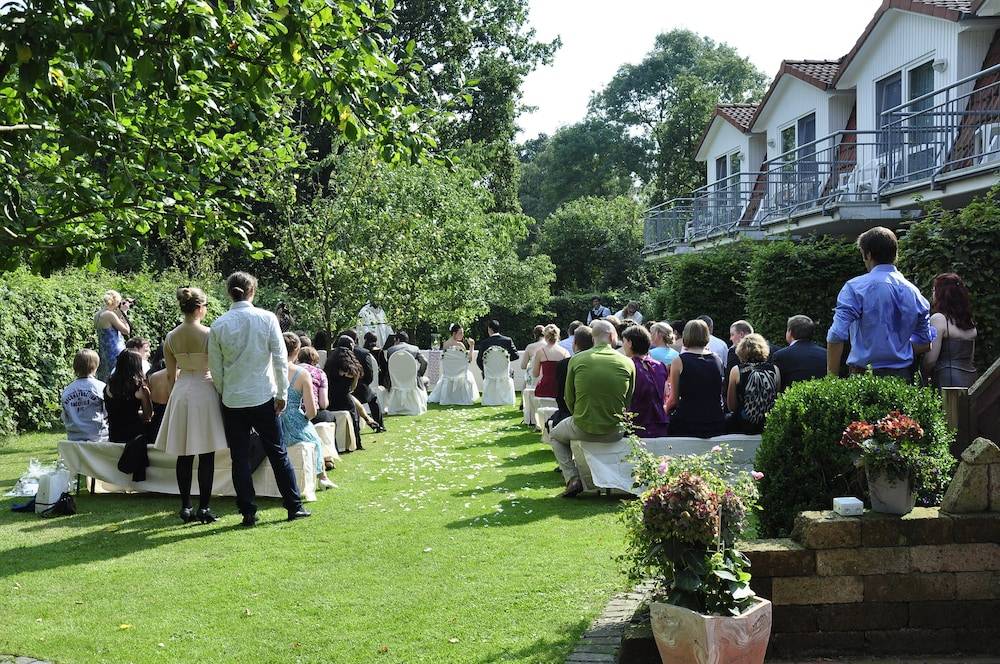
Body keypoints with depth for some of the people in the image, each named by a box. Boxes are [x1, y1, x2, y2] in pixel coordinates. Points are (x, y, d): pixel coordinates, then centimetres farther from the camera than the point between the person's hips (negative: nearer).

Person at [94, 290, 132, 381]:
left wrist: (120, 312, 16)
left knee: (103, 383, 11)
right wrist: (123, 312, -3)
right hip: (115, 354, -9)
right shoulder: (110, 315, -16)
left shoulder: (97, 315, 9)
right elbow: (126, 331, -11)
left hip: (103, 353, 9)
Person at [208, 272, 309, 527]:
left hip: (233, 401, 1)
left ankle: (248, 513, 10)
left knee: (240, 458, 8)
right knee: (278, 453, 9)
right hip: (264, 398, 0)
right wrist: (282, 393, 1)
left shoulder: (218, 325, -4)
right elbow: (280, 359, -6)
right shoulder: (267, 318, -6)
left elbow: (216, 368, 1)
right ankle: (294, 507, 14)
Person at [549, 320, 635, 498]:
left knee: (555, 435, 30)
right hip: (614, 432, 1)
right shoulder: (627, 363, -5)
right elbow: (628, 401, 3)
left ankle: (572, 478, 11)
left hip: (583, 429, -1)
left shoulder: (577, 360, -6)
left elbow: (569, 400, 2)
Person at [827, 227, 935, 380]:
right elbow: (926, 343, 16)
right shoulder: (913, 291, 10)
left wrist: (832, 378, -6)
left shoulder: (855, 287, -6)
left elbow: (836, 335, -13)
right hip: (904, 376, 5)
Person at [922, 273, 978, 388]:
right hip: (970, 378, 8)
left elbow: (931, 359, -11)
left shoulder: (938, 319, -9)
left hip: (949, 381, -8)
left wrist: (925, 375, 6)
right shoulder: (970, 322, 14)